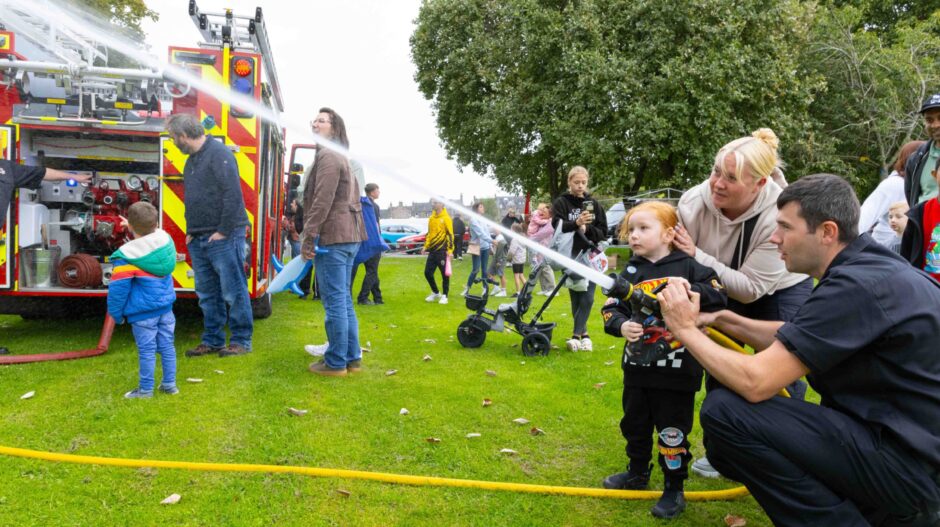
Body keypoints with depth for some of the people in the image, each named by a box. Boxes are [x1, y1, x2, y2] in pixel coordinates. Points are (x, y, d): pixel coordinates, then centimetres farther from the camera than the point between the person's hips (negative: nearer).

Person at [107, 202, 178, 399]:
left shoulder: (126, 257, -16)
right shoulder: (166, 239, -2)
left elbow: (118, 289, -11)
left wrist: (116, 314, 1)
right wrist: (135, 228, 38)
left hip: (143, 311, -5)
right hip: (166, 306, 5)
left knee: (146, 349, 3)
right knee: (167, 345, 13)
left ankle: (145, 389, 13)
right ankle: (170, 384, 21)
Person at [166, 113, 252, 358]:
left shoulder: (219, 153, -11)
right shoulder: (192, 160, 18)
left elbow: (233, 194, -18)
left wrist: (224, 230, -17)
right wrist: (191, 231, 14)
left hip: (223, 238, -9)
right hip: (199, 239, 9)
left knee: (233, 292, -1)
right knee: (207, 294, 13)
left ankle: (241, 340, 8)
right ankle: (212, 340, 22)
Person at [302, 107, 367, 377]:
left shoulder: (328, 155, -9)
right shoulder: (341, 158, 23)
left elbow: (322, 201, -18)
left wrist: (308, 237, -17)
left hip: (332, 237, -10)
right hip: (349, 236, 10)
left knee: (334, 302, -5)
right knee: (344, 300, 14)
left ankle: (336, 362, 1)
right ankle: (352, 357, 19)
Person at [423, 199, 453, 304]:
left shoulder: (446, 218, -8)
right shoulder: (431, 218, 13)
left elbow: (450, 234, -10)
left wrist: (450, 249, -16)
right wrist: (426, 246, 16)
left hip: (442, 251, -7)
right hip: (432, 250, 7)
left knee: (445, 274, 1)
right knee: (428, 273, 7)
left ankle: (444, 296, 12)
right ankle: (436, 293, 24)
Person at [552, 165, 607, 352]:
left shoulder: (593, 204, 5)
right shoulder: (560, 203, -1)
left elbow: (603, 232, 3)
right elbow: (557, 228, -15)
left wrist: (587, 229, -15)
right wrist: (576, 223, -31)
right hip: (570, 258, -1)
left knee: (587, 298, -5)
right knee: (576, 297, 6)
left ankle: (576, 335, 1)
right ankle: (583, 334, 19)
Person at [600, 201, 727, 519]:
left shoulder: (687, 266, -7)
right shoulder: (630, 272, 4)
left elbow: (719, 296, -10)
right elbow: (611, 308, 1)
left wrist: (691, 290, -27)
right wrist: (621, 325, -19)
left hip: (676, 369, -5)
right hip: (637, 365, 5)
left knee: (672, 430, 4)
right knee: (634, 424, 20)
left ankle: (674, 487, 22)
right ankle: (638, 472, 41)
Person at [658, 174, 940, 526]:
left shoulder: (859, 285, -23)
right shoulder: (872, 268, 7)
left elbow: (755, 382, -26)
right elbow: (792, 339, 19)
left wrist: (686, 330, -12)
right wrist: (721, 319, 6)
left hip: (908, 466, -10)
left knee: (724, 411, -19)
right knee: (728, 447, 13)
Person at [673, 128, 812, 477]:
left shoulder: (778, 215, -36)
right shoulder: (693, 203, -28)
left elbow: (751, 288, -34)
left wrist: (697, 256, -42)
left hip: (781, 290, -3)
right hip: (725, 288, 3)